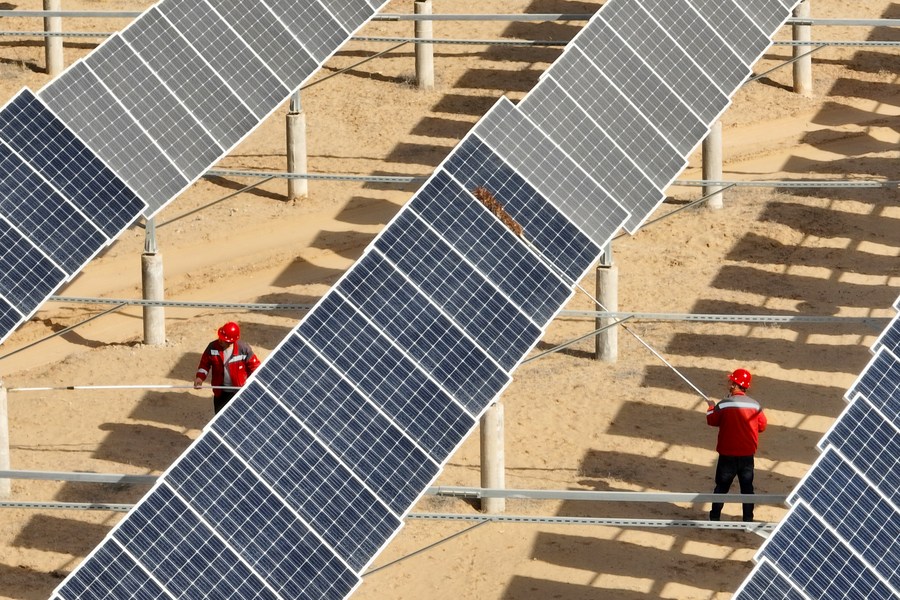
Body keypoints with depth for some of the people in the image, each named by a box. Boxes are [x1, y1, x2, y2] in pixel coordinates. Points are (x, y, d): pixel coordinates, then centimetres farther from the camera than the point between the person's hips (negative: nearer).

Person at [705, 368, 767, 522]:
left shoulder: (723, 405, -14)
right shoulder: (755, 405, -7)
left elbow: (712, 421, 1)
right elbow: (762, 426, 3)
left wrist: (711, 407, 20)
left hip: (727, 455, -2)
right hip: (748, 455, 2)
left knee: (721, 486, 10)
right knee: (747, 487, 11)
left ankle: (714, 517, 13)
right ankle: (748, 519, 12)